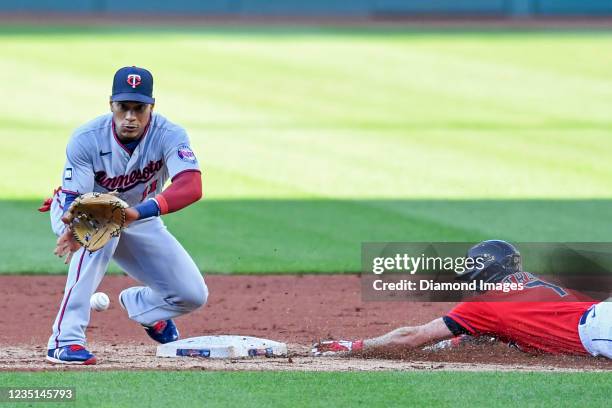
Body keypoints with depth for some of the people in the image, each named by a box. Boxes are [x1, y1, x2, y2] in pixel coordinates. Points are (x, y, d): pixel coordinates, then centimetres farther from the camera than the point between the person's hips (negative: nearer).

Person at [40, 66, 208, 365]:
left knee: (192, 295, -8)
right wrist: (74, 226, -55)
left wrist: (139, 212, -60)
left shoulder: (169, 135, -28)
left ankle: (139, 303, 28)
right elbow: (74, 198, -30)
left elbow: (192, 187, -44)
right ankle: (66, 339, -38)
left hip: (139, 219, 3)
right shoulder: (86, 139, -29)